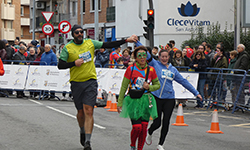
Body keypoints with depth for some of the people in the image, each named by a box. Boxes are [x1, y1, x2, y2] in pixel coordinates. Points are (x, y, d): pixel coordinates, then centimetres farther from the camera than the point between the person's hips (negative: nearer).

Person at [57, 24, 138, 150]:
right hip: (76, 83, 0)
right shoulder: (67, 48, -1)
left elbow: (108, 45, 8)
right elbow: (60, 65, -3)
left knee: (88, 111, -11)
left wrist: (126, 40, 3)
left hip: (90, 82, 0)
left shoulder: (90, 43, 5)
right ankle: (82, 131, 41)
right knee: (81, 112, 10)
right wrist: (74, 63, -17)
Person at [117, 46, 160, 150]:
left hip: (146, 101, 3)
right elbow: (124, 87, -1)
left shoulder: (151, 70, 3)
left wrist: (149, 87, -8)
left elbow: (157, 85, 14)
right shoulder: (131, 69, -4)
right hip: (133, 100, -3)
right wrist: (120, 103, -2)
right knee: (137, 127, -11)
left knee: (144, 127, 1)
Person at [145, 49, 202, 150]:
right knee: (157, 123, -4)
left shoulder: (173, 69, 14)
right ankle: (149, 132, 32)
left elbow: (184, 81, 18)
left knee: (166, 123, 1)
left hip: (169, 99, 3)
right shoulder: (155, 65, 4)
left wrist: (196, 93, 18)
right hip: (156, 98, -3)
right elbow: (146, 55, -7)